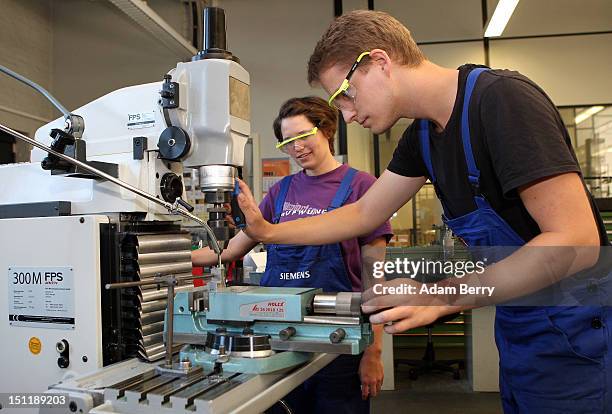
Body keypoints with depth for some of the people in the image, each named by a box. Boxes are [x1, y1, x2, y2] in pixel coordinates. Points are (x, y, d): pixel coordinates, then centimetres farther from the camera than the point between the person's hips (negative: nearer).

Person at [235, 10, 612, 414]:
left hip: (572, 340, -7)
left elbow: (575, 241, -26)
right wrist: (267, 232, 3)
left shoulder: (502, 99, -22)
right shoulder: (422, 136, 3)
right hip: (518, 336, 7)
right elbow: (364, 213, 11)